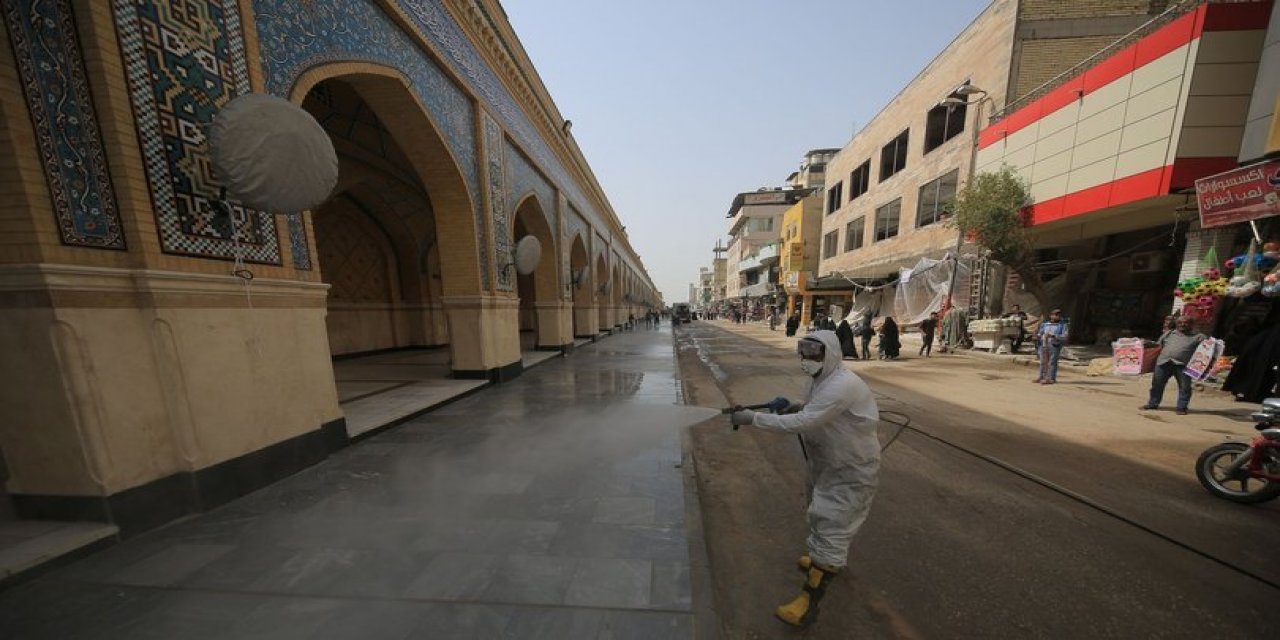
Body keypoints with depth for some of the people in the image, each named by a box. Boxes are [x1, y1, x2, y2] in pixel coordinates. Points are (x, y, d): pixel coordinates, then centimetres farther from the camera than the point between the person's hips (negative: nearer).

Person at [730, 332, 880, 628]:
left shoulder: (842, 386, -33)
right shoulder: (823, 379, -2)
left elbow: (803, 423, -37)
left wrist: (754, 418, -35)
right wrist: (797, 406, -9)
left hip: (852, 471, -9)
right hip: (827, 463, 9)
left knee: (831, 529, -2)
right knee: (823, 518, 27)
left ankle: (808, 602, 9)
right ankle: (827, 560, 52)